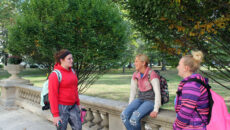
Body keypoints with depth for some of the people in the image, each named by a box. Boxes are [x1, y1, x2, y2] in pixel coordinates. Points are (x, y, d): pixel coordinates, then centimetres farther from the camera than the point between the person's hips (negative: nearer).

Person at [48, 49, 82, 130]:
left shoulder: (72, 71, 6)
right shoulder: (55, 75, -18)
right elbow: (52, 96, -18)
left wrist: (78, 104, 15)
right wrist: (55, 115, -19)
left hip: (72, 106, 7)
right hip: (60, 107, -7)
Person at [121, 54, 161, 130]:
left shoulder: (152, 75, -18)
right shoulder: (135, 75, 3)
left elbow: (157, 93, -21)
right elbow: (133, 91, 10)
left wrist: (156, 110, -27)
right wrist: (130, 106, 6)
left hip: (151, 101, -6)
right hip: (140, 99, 6)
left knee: (134, 118, -30)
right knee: (124, 115, -21)